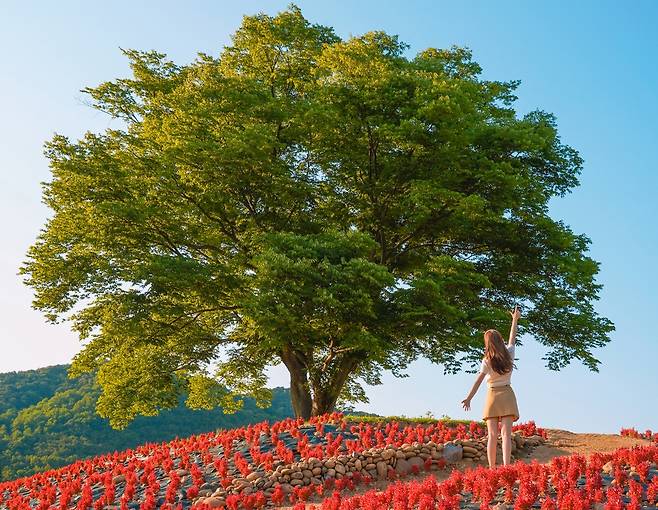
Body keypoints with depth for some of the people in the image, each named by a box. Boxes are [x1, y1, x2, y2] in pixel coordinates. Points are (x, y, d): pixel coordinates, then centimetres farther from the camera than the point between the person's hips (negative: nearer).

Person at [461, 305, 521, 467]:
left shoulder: (487, 361, -4)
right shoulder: (509, 354, 3)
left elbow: (478, 381, -11)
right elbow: (512, 339, 21)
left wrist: (469, 398, -10)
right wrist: (515, 319, 34)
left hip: (492, 395, -1)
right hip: (507, 394, 2)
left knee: (492, 435, -1)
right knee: (506, 434, -7)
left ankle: (492, 469, -5)